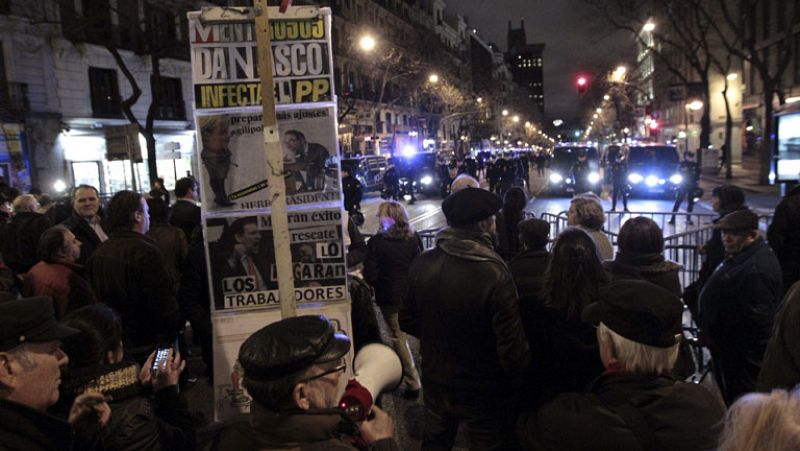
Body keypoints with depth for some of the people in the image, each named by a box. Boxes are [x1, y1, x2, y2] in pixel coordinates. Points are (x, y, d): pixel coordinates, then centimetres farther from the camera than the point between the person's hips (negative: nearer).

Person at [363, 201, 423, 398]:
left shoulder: (376, 242, -16)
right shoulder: (414, 238, -4)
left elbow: (370, 276, -16)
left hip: (390, 298, -4)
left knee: (399, 338, 8)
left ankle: (413, 383, 10)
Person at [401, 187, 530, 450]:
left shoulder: (422, 264, -12)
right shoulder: (494, 274, -28)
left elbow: (407, 322, 1)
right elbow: (512, 347, -24)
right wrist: (521, 377, -4)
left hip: (435, 385, 5)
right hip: (483, 394, -4)